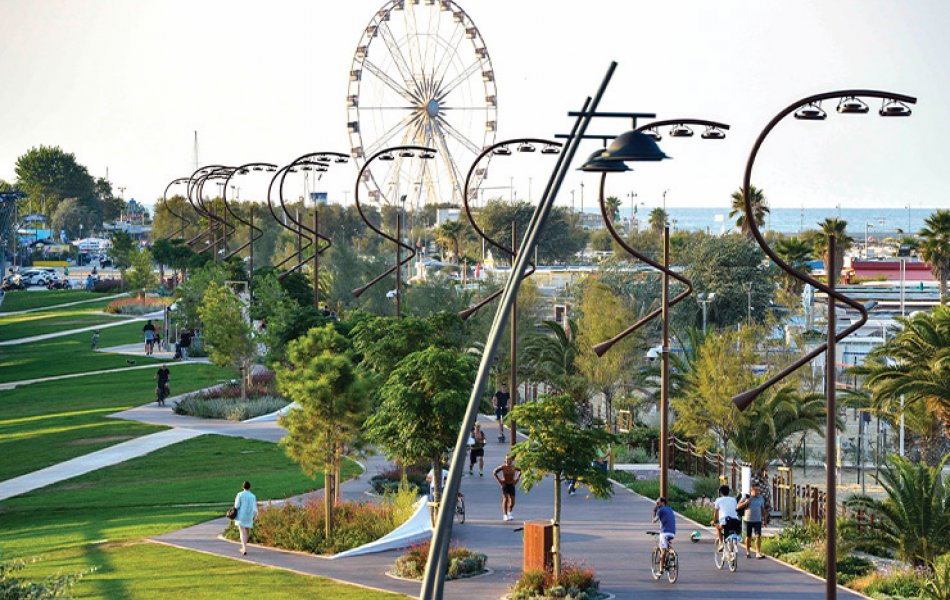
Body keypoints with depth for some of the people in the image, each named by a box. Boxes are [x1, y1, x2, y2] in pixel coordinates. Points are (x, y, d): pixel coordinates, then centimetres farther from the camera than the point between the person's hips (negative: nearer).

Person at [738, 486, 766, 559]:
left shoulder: (761, 498, 7)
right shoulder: (747, 497, -2)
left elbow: (762, 508, 17)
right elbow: (739, 506, -5)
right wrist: (745, 502, -22)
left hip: (757, 520, 1)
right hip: (748, 520, -1)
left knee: (758, 536, -11)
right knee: (748, 537, 9)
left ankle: (758, 553, -14)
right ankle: (748, 552, 25)